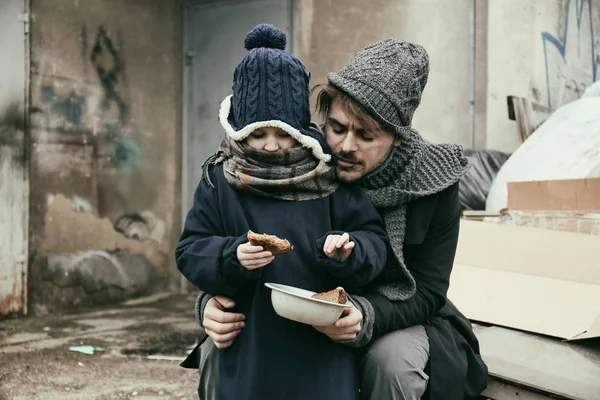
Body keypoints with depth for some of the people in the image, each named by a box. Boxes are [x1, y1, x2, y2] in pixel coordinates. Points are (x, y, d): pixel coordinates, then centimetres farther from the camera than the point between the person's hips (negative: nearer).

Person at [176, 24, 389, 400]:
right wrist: (232, 257, -21)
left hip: (323, 344, 0)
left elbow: (374, 238, -3)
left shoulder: (329, 173, -4)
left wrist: (348, 250, -25)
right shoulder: (220, 179, -2)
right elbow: (189, 251, -1)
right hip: (251, 346, 1)